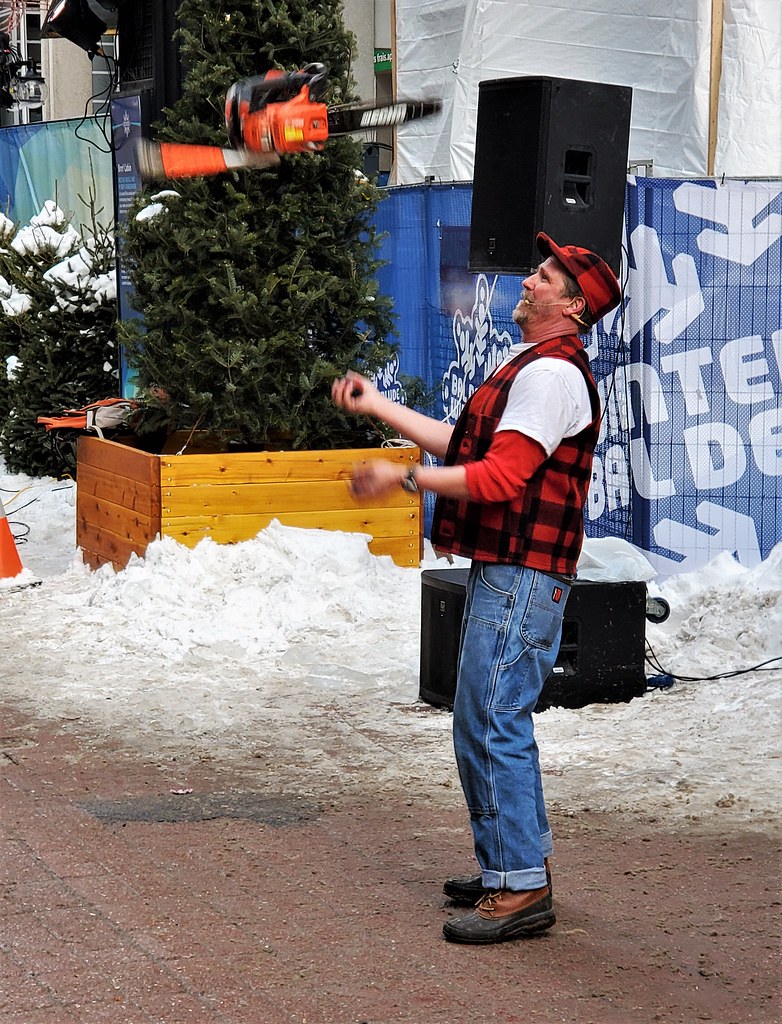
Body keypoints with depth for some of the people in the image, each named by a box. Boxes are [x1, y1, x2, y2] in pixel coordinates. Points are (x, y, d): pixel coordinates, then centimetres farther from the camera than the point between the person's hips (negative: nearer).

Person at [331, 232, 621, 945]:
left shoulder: (550, 372, -14)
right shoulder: (535, 368, 21)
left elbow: (499, 476, -22)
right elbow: (461, 444, 24)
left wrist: (403, 479, -15)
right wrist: (377, 407, 24)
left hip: (521, 575, -11)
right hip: (502, 568, 11)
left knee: (495, 723, -11)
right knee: (482, 723, 15)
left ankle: (522, 890, -9)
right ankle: (515, 867, 23)